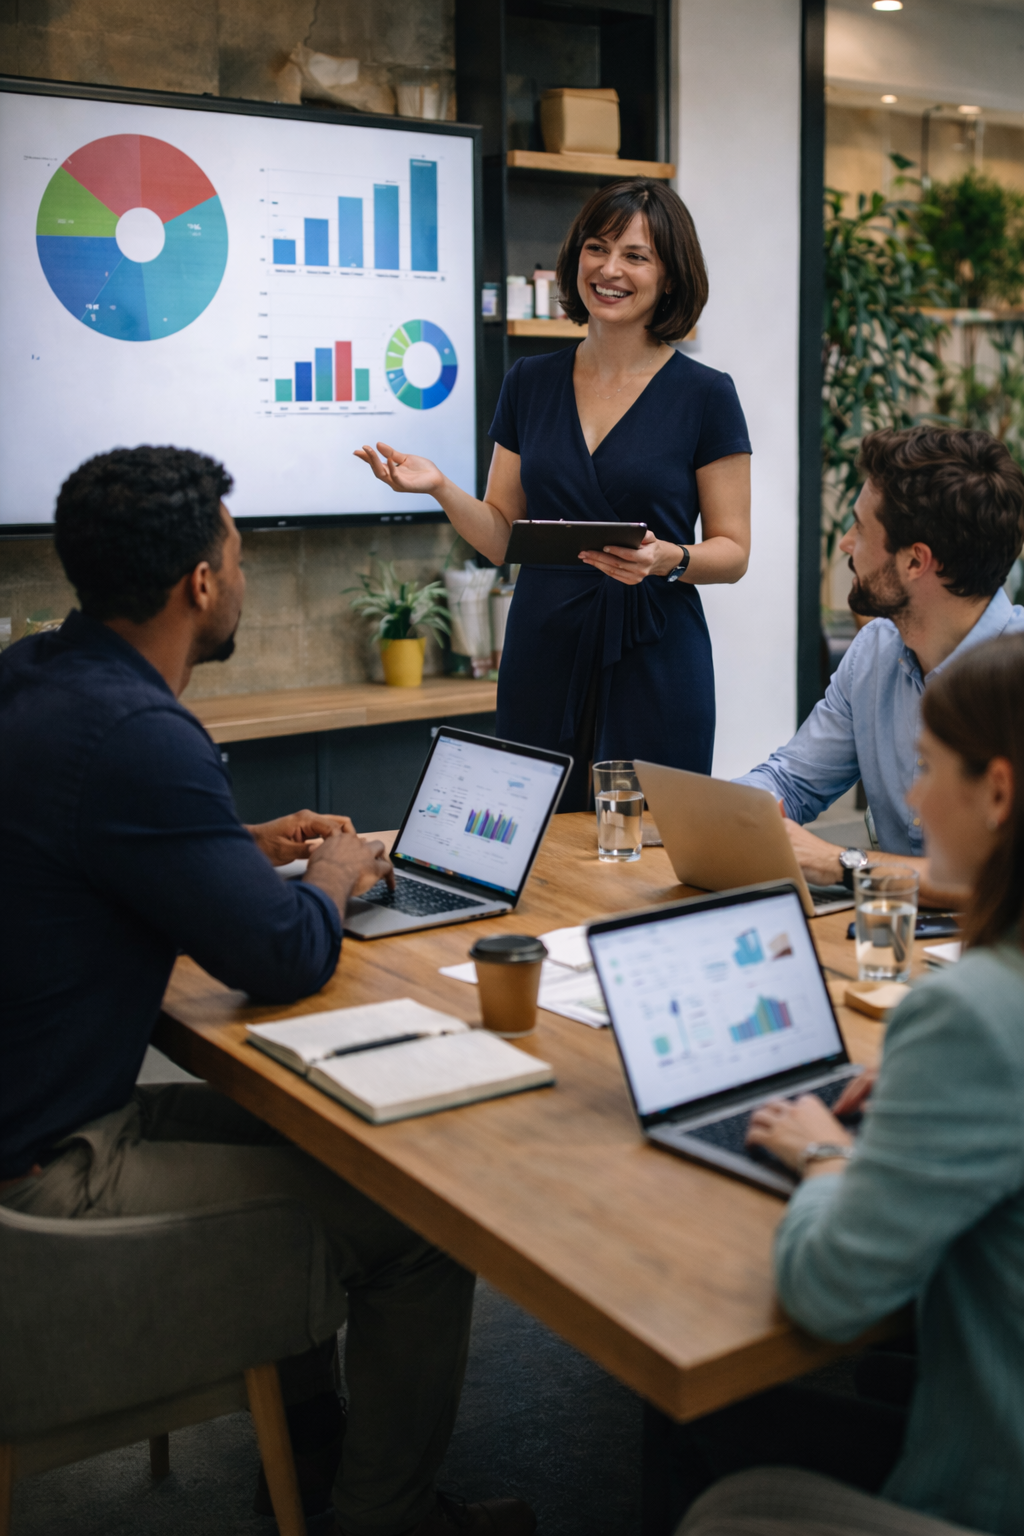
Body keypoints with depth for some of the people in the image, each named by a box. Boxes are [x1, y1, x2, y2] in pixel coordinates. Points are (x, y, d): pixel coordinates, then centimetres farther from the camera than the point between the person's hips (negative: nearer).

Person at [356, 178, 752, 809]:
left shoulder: (705, 395, -2)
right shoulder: (529, 384, 8)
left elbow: (733, 551, -1)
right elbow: (503, 536, 10)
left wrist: (667, 560, -20)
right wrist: (441, 487, -8)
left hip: (654, 663, -2)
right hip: (542, 659, 3)